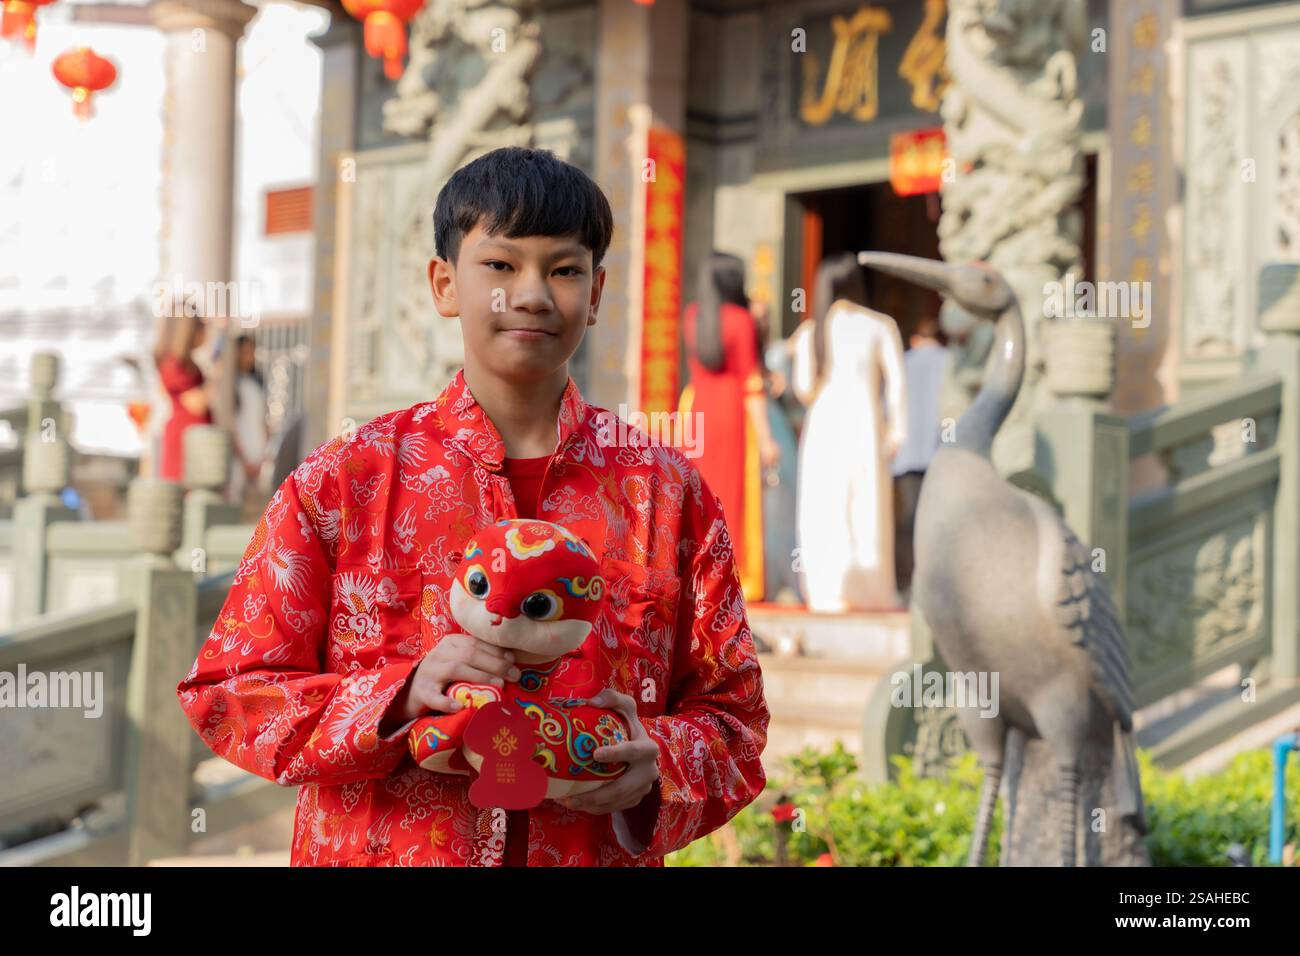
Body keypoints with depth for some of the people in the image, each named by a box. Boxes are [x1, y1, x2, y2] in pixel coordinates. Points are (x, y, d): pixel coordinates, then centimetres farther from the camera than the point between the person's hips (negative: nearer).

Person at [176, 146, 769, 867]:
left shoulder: (667, 492, 1)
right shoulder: (342, 481, -2)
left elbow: (733, 714, 5)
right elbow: (227, 692, -3)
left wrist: (655, 765, -15)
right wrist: (401, 696, -18)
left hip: (596, 856, 1)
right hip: (380, 853, -1)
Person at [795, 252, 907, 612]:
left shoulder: (813, 329, 6)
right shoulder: (879, 325, 3)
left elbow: (805, 386, 4)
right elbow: (895, 380, -3)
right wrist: (897, 429, -1)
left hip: (822, 420, 1)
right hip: (862, 420, -1)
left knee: (823, 508, 3)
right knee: (865, 506, 3)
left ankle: (827, 589, -5)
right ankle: (866, 591, 1)